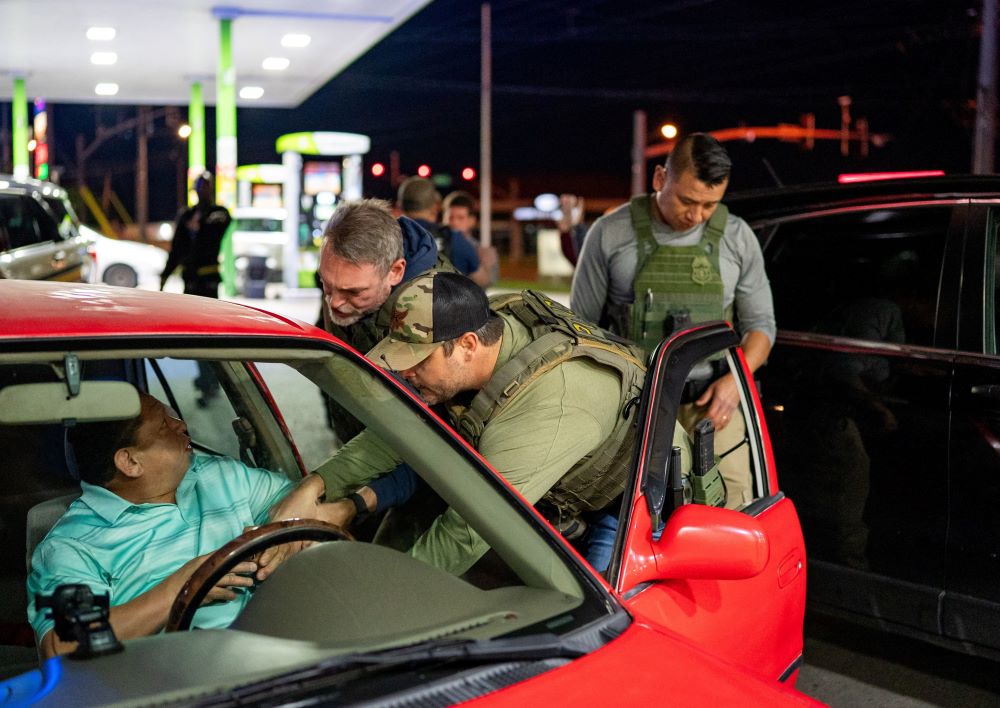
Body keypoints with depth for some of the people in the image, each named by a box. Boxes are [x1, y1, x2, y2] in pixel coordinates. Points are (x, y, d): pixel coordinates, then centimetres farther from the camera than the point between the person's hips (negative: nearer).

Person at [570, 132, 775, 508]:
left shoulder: (737, 238, 4)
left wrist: (735, 380, -7)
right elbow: (583, 325, 5)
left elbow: (760, 323, 11)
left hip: (712, 405, 1)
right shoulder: (610, 234, -1)